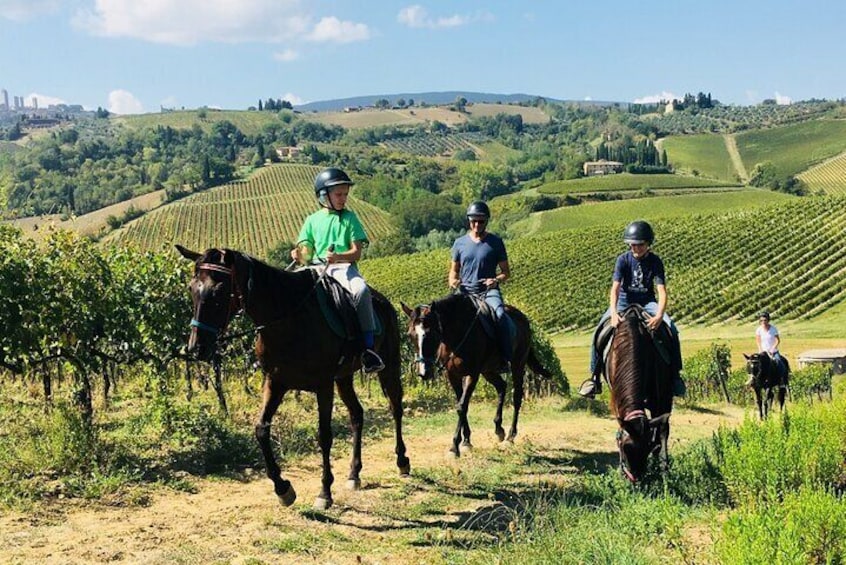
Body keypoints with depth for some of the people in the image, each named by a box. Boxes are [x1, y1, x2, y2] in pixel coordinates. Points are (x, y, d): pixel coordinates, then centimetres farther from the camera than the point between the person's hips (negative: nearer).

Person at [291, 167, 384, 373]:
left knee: (361, 290, -34)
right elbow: (306, 255, 15)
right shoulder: (312, 220, 17)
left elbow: (356, 252, 2)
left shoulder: (349, 218, 12)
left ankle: (368, 347, -33)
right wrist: (299, 255, -10)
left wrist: (338, 257, -19)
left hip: (344, 267, -2)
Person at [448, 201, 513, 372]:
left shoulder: (496, 242, 4)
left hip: (489, 290, -3)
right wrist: (452, 280, -4)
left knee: (501, 315, -32)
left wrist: (496, 280, -15)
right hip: (465, 291, 3)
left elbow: (506, 271, 7)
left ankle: (506, 359, -25)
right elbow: (454, 270, 19)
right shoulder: (460, 243, 10)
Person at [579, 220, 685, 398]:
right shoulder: (623, 259, -13)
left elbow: (661, 290, -21)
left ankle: (674, 374, -6)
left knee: (672, 330, -22)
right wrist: (613, 313, -41)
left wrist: (659, 316, -40)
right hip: (624, 300, 0)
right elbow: (615, 287, -24)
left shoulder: (655, 261, -12)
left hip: (647, 301, 0)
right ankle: (595, 376, -7)